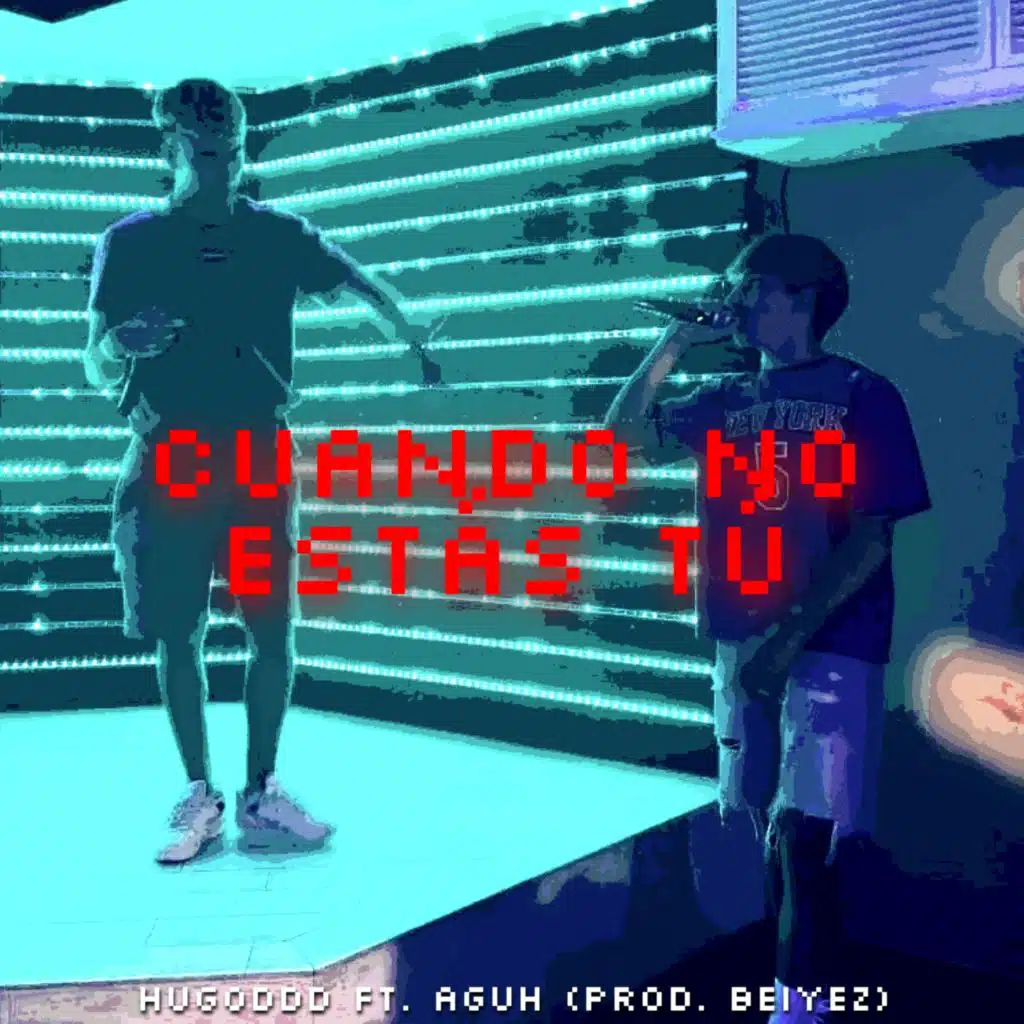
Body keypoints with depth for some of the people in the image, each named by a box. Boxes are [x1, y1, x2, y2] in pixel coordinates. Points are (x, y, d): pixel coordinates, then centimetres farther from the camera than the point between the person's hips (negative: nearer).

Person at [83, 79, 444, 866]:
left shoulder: (279, 234, 6)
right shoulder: (130, 242, 3)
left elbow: (363, 286, 8)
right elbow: (97, 372, 3)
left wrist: (419, 345, -10)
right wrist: (123, 343, -21)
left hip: (257, 454, 1)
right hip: (169, 460, -1)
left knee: (274, 628, -1)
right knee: (179, 634, 2)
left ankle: (259, 795, 12)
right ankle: (199, 796, 15)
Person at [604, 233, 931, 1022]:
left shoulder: (862, 395, -4)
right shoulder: (729, 399, 12)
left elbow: (870, 540, -10)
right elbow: (626, 433, 13)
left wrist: (788, 639, -18)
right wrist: (675, 344, 4)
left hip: (829, 646, -5)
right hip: (740, 644, 5)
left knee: (804, 836, -8)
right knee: (775, 832, 12)